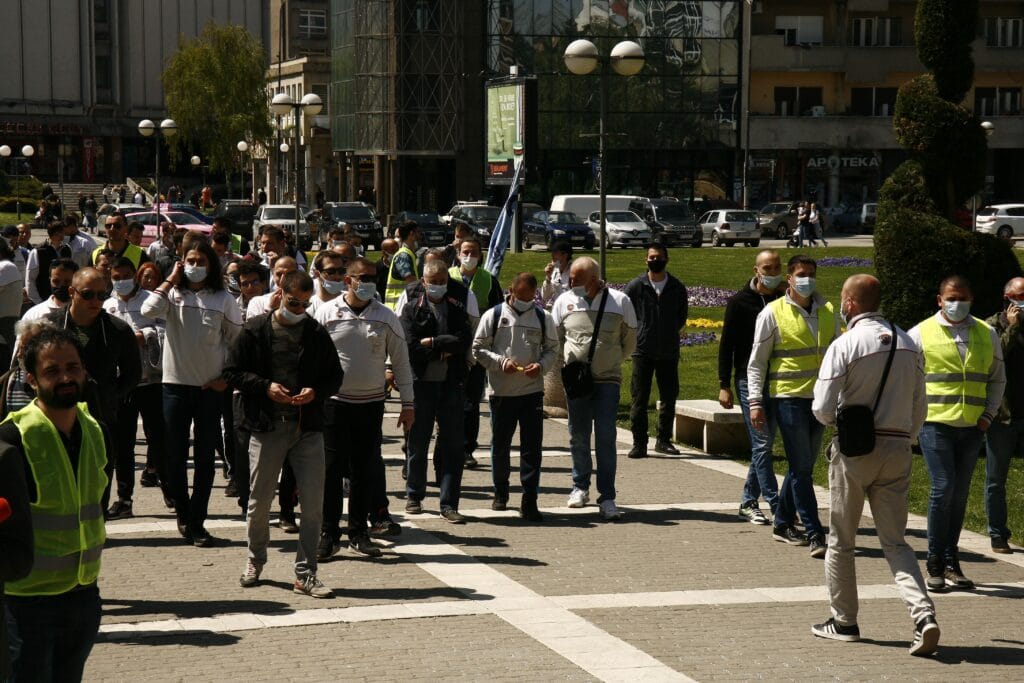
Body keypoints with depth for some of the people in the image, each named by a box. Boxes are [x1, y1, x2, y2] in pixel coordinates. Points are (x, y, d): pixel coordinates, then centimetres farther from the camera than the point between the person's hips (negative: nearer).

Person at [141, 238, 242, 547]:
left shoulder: (223, 300, 1)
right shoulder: (173, 295, 2)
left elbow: (237, 341, 5)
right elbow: (149, 310, -18)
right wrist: (170, 279, -8)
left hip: (210, 388, 0)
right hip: (175, 384, 0)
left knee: (205, 457, 4)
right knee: (175, 454, 5)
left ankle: (197, 522, 11)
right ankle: (183, 513, 22)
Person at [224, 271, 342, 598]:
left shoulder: (316, 332, 6)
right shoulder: (256, 329, 1)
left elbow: (334, 375, 13)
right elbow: (232, 371, 3)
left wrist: (316, 391, -7)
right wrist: (265, 387, -12)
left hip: (308, 426, 2)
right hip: (267, 426, -1)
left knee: (313, 502, -3)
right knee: (259, 500, 6)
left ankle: (306, 574, 5)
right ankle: (255, 559, 31)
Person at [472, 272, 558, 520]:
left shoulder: (543, 318, 5)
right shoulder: (493, 315, 0)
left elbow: (552, 349, 11)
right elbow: (478, 349, 1)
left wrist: (541, 366, -9)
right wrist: (501, 362, -14)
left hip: (533, 391, 1)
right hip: (502, 392, 0)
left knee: (532, 447, -3)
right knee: (500, 445, 12)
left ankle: (529, 501, 0)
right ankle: (500, 492, 30)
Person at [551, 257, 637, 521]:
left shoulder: (620, 301, -3)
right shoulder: (564, 301, 2)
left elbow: (629, 342, 9)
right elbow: (554, 339, 14)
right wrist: (569, 362, 8)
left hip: (608, 380, -2)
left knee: (605, 437, -6)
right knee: (578, 436, 9)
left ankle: (607, 497, -3)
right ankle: (580, 487, 26)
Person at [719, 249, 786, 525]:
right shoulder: (740, 302, -1)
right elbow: (726, 344, 0)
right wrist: (724, 385, -5)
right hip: (749, 380, -4)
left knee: (763, 445, 8)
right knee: (762, 443, -8)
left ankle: (748, 502, 20)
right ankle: (777, 507, -10)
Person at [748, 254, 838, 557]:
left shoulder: (828, 312, 10)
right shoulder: (773, 313, -3)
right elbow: (757, 362, -1)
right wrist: (755, 402, -8)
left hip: (820, 397, 5)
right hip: (788, 398, -5)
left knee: (803, 466, 12)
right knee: (801, 468, -6)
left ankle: (782, 524, 27)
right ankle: (815, 535, -6)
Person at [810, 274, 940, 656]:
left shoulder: (845, 345, -11)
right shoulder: (908, 344, 5)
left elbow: (823, 409, -13)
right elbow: (919, 408, 8)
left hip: (854, 449, -4)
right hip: (898, 449, 4)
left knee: (841, 540, 12)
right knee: (895, 541, 7)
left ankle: (843, 622, 20)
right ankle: (923, 614, -12)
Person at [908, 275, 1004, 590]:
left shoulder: (986, 334, 11)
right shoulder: (921, 333, 0)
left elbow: (997, 379, 19)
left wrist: (988, 414, 7)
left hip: (972, 426, 4)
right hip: (935, 423, -4)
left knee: (960, 493, 7)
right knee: (943, 487, -12)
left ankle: (951, 563, 16)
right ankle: (935, 564, -2)